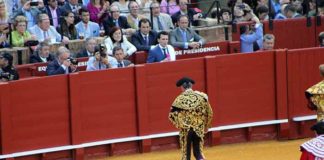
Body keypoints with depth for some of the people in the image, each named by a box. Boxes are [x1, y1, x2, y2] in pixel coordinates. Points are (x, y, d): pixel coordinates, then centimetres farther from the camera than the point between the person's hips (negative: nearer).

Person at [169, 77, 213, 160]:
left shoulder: (180, 99, -6)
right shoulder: (201, 97, 0)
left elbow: (172, 115, -9)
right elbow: (209, 113, 6)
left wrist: (179, 124, 6)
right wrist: (206, 126, 20)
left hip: (185, 130, -1)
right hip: (199, 129, 2)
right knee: (198, 152, 12)